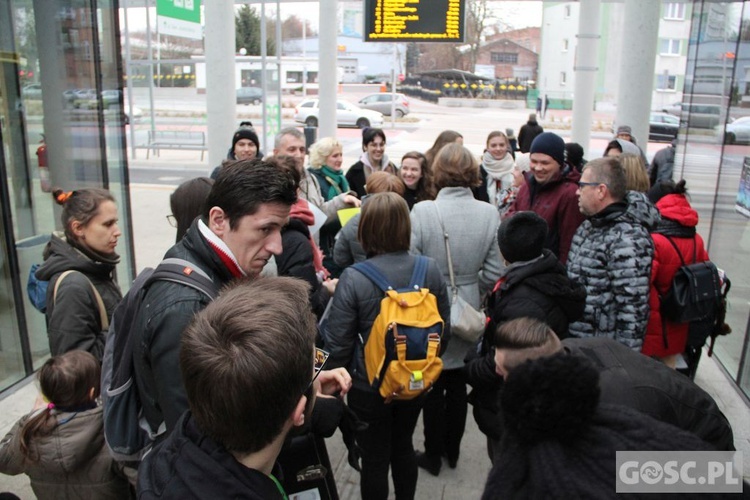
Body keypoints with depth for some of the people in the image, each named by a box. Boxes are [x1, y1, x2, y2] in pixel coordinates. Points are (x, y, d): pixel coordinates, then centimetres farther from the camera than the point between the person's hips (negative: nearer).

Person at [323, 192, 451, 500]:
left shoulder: (353, 279, -23)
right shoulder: (430, 270, -11)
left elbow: (338, 343, -16)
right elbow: (444, 330, -1)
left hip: (369, 386, -4)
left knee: (374, 459, 14)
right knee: (403, 446, 26)